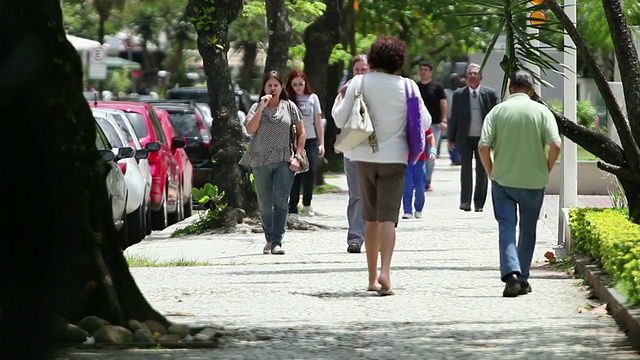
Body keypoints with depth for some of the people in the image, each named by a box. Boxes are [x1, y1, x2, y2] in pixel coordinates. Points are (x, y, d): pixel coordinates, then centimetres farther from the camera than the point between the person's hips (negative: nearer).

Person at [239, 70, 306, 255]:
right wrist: (262, 108, -14)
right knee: (265, 205, 8)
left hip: (284, 161, -1)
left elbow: (301, 132, 9)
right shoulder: (257, 108, 6)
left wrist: (297, 156, 0)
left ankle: (277, 242, -14)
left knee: (280, 201, -12)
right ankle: (269, 239, 23)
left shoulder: (289, 107, 7)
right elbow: (250, 129, -9)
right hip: (260, 161, 1)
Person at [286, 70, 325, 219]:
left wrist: (321, 144, 8)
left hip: (310, 140, 2)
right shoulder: (288, 99, 2)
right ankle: (293, 208, -2)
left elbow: (318, 123, 11)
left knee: (310, 173, -3)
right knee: (294, 174, -4)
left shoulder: (312, 98, 8)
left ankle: (307, 203, 18)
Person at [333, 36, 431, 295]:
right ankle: (385, 272, -24)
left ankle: (372, 278, 17)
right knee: (388, 217, -5)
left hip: (365, 157, 1)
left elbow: (340, 119, -5)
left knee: (371, 219, 13)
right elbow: (424, 122, -2)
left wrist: (341, 96, 13)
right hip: (395, 157, -1)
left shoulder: (359, 83, -5)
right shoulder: (407, 87, -5)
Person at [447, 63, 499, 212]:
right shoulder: (458, 95, 3)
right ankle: (465, 201, -6)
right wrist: (451, 139, 5)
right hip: (465, 139, 0)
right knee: (466, 169, -6)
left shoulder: (490, 94, 2)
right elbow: (454, 117, 6)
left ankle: (479, 203, 11)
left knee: (482, 171, 5)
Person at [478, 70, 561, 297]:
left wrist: (491, 173, 4)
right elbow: (555, 145, -13)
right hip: (534, 181, 0)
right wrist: (546, 171, 2)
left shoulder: (497, 111, -1)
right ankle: (523, 279, 19)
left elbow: (483, 147, -9)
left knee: (506, 228, 0)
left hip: (503, 179, 0)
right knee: (528, 231, 14)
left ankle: (511, 274, -20)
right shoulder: (541, 111, -2)